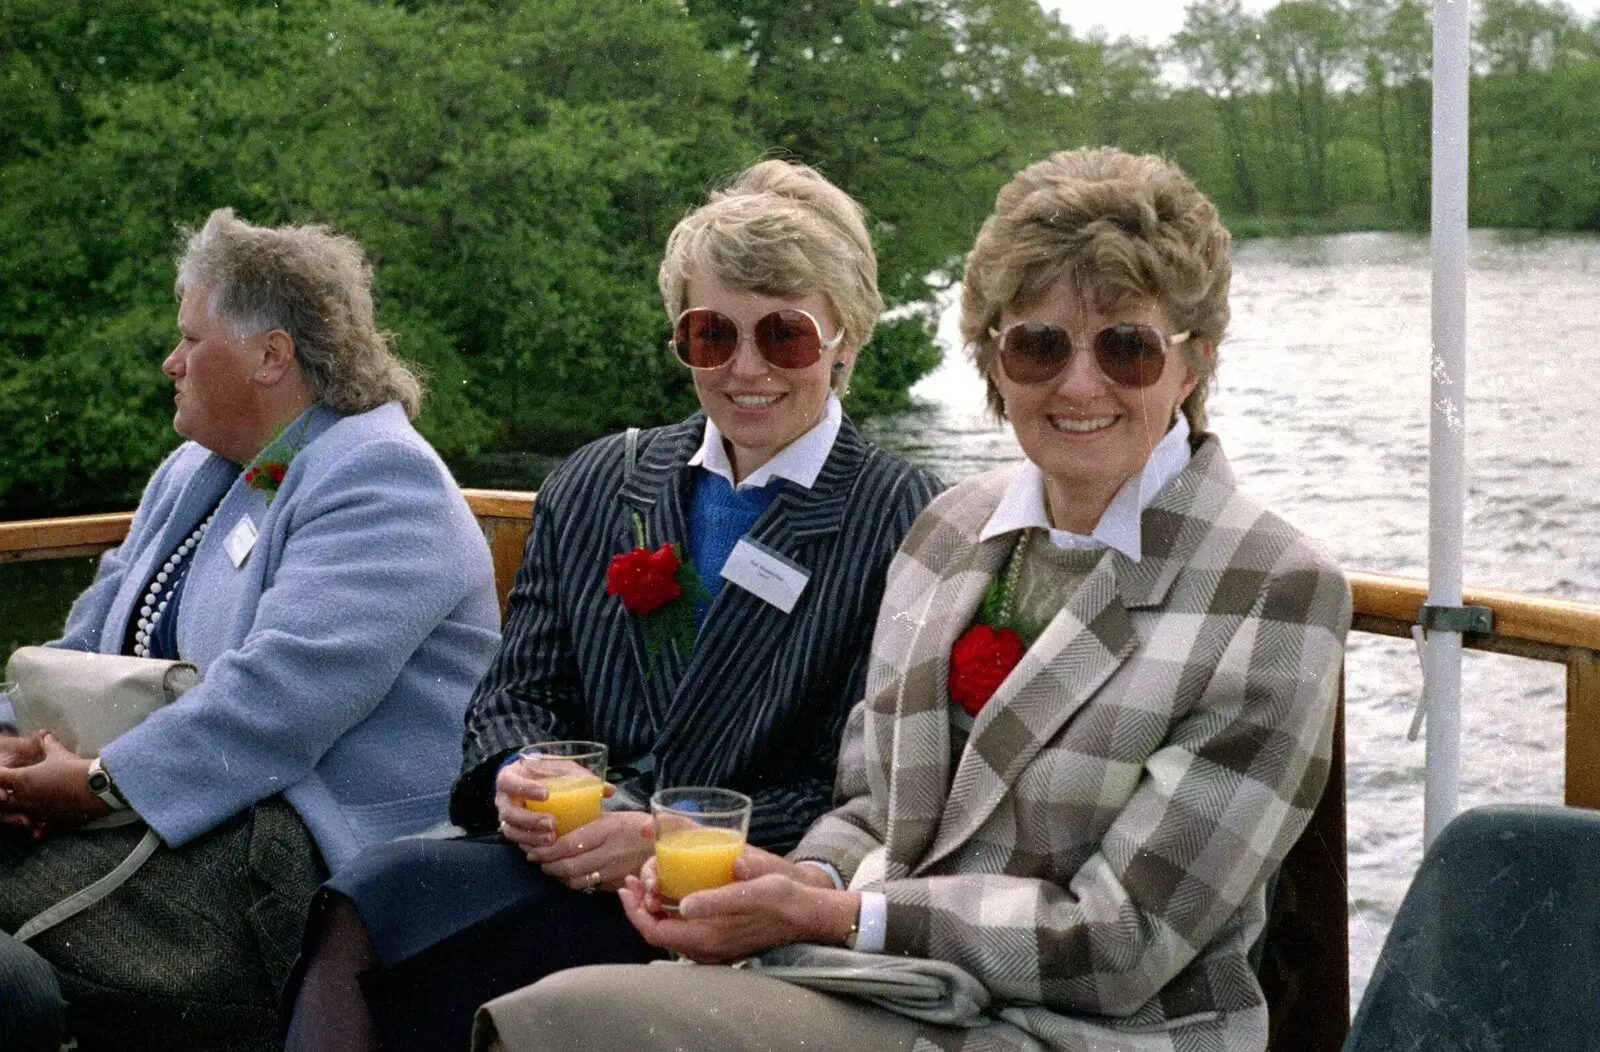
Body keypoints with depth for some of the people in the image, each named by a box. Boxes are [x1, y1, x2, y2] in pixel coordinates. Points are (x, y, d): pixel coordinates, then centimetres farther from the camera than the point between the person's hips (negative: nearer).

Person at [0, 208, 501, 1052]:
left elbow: (284, 691, -24)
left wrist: (100, 784, -23)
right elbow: (94, 635, 16)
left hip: (327, 850, -9)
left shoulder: (382, 482, -12)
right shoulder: (197, 470, 20)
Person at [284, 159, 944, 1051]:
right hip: (566, 860, 5)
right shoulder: (593, 487, 17)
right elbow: (520, 690, 16)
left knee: (379, 902, -27)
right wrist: (515, 777, -8)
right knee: (366, 904, -28)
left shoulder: (906, 525, -1)